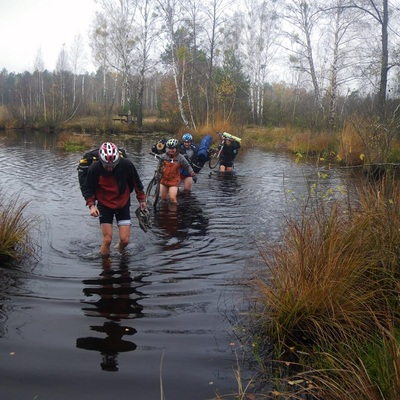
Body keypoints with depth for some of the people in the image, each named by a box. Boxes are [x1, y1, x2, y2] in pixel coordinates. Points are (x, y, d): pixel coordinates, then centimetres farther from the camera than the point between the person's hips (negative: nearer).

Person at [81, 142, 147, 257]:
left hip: (123, 204, 1)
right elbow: (87, 188, -7)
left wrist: (141, 199, 7)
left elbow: (136, 182, -2)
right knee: (107, 239, -7)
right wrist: (91, 205, -20)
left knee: (125, 240, -2)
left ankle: (119, 252, 31)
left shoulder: (126, 165, -20)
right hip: (105, 205, -1)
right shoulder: (95, 168, -22)